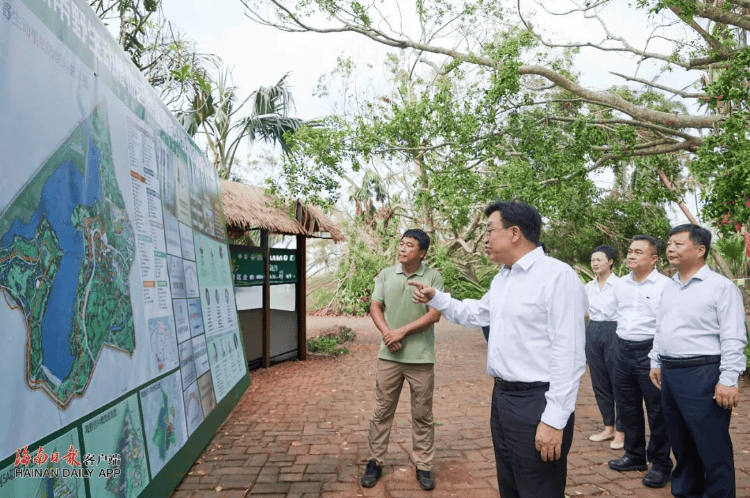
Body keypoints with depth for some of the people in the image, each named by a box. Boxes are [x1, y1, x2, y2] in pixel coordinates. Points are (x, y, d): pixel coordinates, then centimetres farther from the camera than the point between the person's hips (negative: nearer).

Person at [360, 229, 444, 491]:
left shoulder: (433, 277, -5)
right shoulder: (386, 275, 5)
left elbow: (435, 314, -10)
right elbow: (375, 307, 5)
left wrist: (402, 332, -13)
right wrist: (387, 333, -11)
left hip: (421, 357, -2)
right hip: (389, 355, 2)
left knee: (422, 414, 9)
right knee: (382, 411, 10)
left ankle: (423, 465, 24)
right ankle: (375, 462, 23)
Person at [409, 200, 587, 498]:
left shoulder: (557, 276, -18)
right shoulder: (501, 278, 12)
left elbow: (568, 353, -21)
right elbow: (474, 315, 27)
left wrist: (554, 420, -22)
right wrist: (435, 298, 18)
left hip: (536, 403, -9)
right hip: (502, 396, 9)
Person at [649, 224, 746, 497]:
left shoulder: (721, 287, -9)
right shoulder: (669, 286, 13)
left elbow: (733, 339, -13)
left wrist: (728, 381, -16)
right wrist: (656, 363, 17)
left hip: (703, 375, -7)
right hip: (669, 373, 7)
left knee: (712, 449, 1)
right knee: (681, 443, 19)